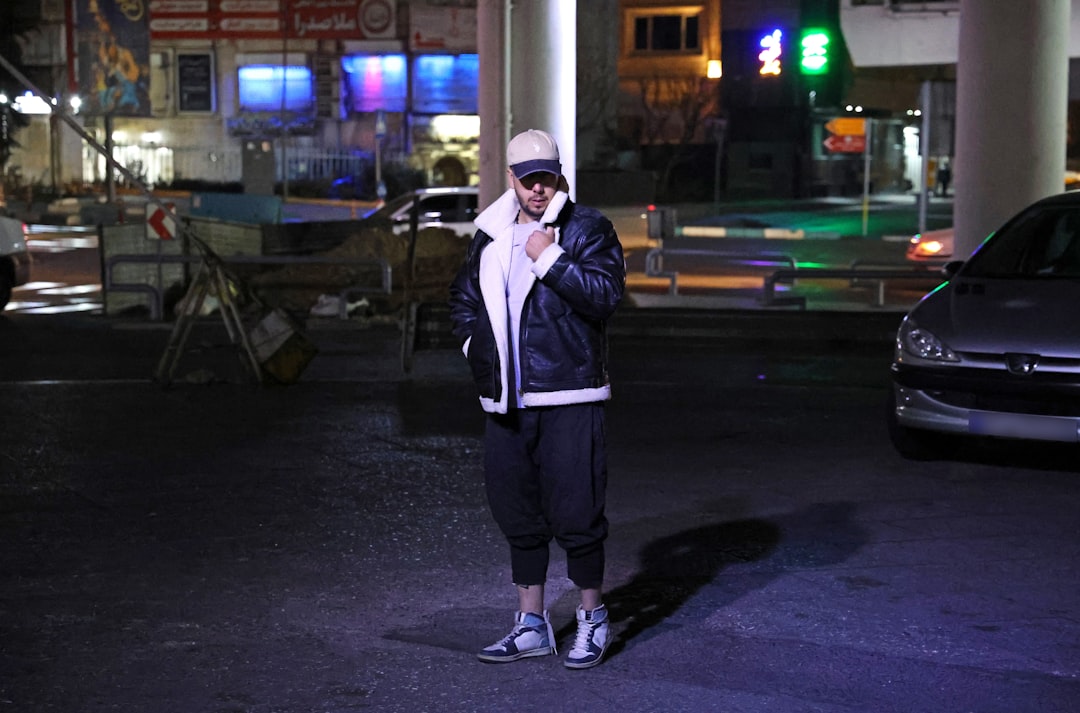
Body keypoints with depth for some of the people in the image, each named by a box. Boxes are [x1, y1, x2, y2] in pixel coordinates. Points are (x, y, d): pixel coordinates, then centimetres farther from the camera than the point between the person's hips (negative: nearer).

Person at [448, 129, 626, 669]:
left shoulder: (587, 229, -3)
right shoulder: (490, 235, 13)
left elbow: (606, 294, -18)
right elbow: (464, 298, 28)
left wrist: (550, 258, -18)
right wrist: (476, 345, 13)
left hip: (568, 398, -6)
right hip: (505, 401, 6)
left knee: (575, 513, -3)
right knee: (517, 512, 12)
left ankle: (593, 619, 16)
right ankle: (531, 625, 24)